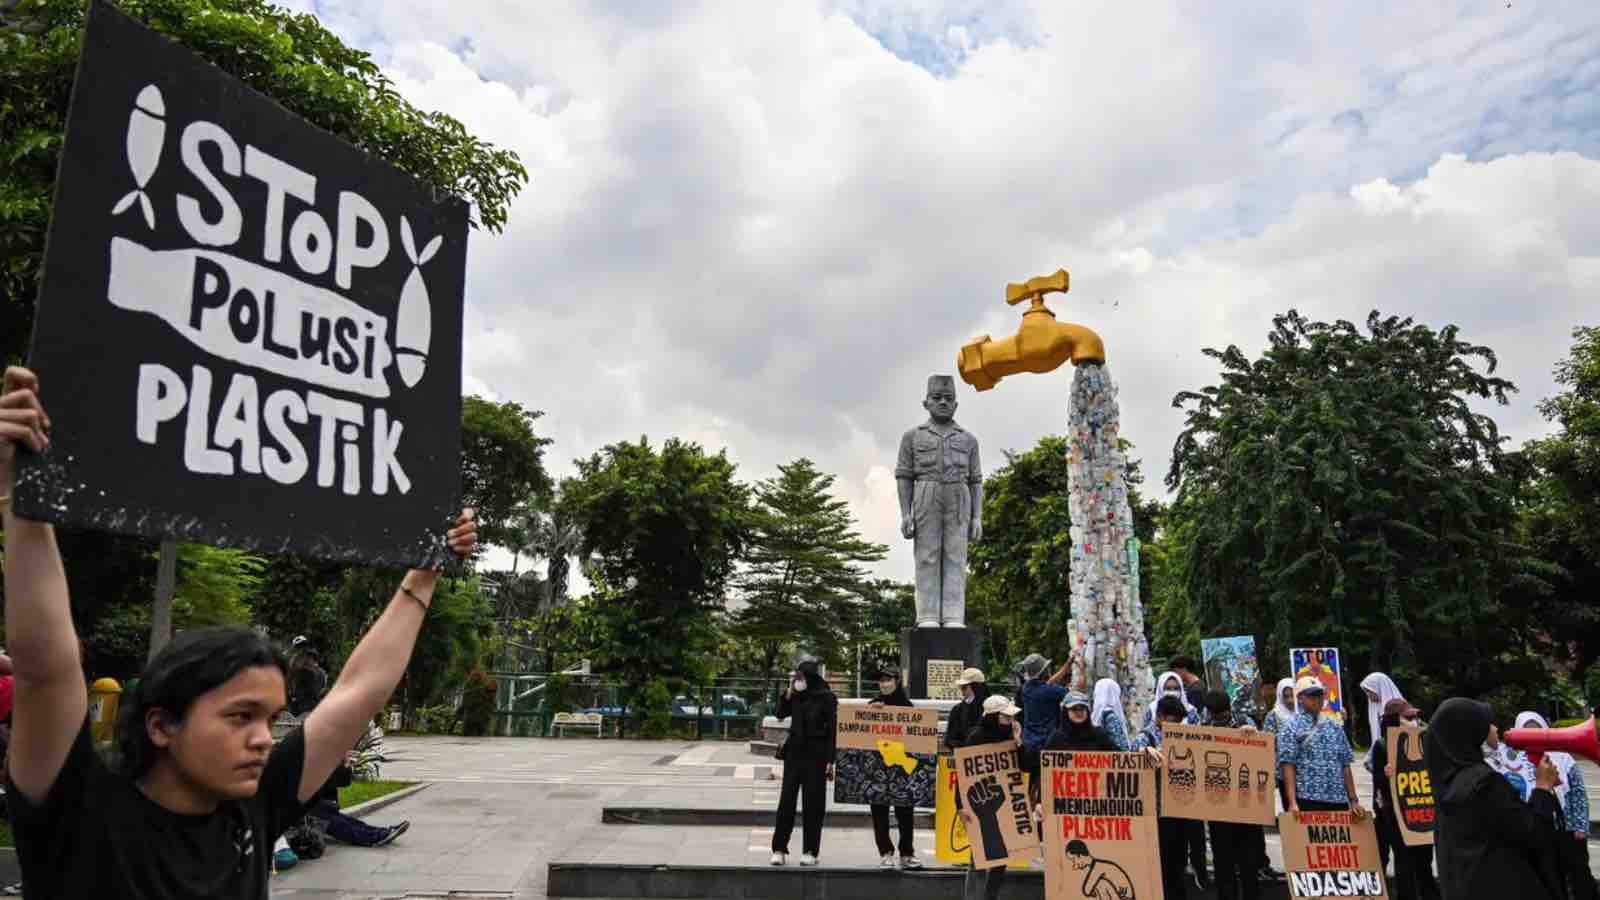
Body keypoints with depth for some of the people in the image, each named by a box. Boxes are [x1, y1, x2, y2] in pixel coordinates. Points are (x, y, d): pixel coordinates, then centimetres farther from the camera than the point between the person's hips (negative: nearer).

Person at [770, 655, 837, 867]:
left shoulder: (826, 698, -7)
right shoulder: (796, 695, 7)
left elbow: (832, 730, -7)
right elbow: (781, 713, 11)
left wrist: (830, 761, -11)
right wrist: (788, 692, -1)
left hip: (815, 755, -4)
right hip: (794, 752, 4)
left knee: (813, 803, 2)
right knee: (786, 801, 3)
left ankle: (810, 851, 11)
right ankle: (779, 848, 8)